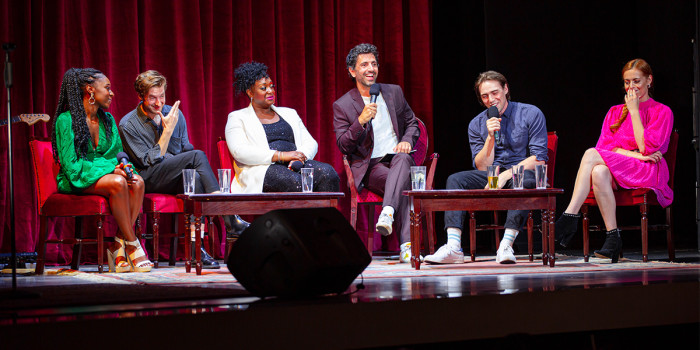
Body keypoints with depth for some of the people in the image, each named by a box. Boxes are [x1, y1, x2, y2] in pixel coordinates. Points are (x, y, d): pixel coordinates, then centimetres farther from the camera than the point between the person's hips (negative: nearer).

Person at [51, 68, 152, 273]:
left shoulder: (108, 119, 11)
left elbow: (117, 154, 15)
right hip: (76, 179, -6)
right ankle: (132, 246, -27)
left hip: (105, 173, 6)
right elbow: (71, 164, -15)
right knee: (117, 183, -34)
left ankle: (118, 246, -25)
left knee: (137, 182, -26)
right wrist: (110, 169, -22)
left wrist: (123, 167, -11)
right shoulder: (66, 120, -9)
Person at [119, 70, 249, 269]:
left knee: (194, 178, -36)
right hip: (149, 180, -5)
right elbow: (150, 162, -11)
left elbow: (186, 149, 18)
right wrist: (168, 130, -13)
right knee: (198, 155, -30)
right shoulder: (128, 125, -4)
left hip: (177, 178, 5)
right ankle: (230, 221, -37)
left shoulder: (175, 114, 11)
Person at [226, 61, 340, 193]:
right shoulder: (238, 118, 12)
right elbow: (240, 151, -6)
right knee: (296, 181, -39)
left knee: (327, 172, -29)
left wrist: (300, 156, -6)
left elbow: (311, 143, 21)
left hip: (295, 166, 5)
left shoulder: (289, 113, 28)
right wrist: (281, 155, -16)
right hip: (263, 170, -5)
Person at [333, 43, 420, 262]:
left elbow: (412, 123, 24)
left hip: (398, 158, 3)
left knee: (403, 159, -37)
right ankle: (407, 244, -46)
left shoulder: (394, 92, 16)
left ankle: (388, 212, -56)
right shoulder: (342, 105, 4)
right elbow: (343, 146, -2)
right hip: (370, 166, -3)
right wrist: (361, 121, -18)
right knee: (402, 183, -35)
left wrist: (407, 140, 0)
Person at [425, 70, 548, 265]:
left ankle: (506, 246, -45)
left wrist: (506, 175, -19)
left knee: (525, 182, -39)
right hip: (491, 176, 4)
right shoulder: (477, 124, 9)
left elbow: (539, 159, -8)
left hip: (522, 173, -4)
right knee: (455, 180, -21)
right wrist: (491, 137, -12)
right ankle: (453, 248, -34)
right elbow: (482, 168, 2)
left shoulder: (531, 114, -1)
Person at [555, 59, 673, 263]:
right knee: (599, 172, -36)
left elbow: (647, 148, -7)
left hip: (647, 173, -4)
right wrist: (635, 154, -9)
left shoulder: (662, 112, 7)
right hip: (617, 174, 4)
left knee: (592, 155, -28)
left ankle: (570, 216, -31)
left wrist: (634, 111, -4)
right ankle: (613, 238, -35)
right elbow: (604, 146, 8)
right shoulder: (615, 112, 22)